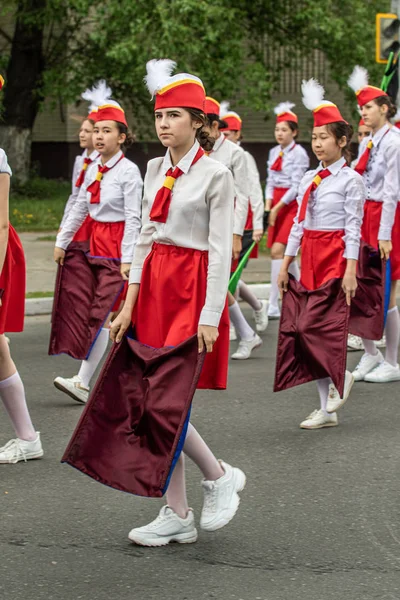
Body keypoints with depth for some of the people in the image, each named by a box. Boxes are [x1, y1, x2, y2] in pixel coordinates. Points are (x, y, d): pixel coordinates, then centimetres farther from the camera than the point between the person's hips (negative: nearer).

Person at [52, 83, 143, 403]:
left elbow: (133, 218, -16)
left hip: (119, 241, -7)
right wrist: (62, 241, 15)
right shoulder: (93, 170, 8)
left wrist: (127, 259, -19)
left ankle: (83, 382, -12)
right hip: (97, 240, 8)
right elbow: (79, 208, 16)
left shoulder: (129, 171, -13)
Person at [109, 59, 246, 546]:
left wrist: (211, 316, -16)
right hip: (154, 284, 7)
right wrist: (129, 303, 7)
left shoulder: (215, 175, -8)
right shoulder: (155, 170, 11)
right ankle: (176, 515, 10)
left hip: (194, 286, -7)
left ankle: (219, 476, 9)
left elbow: (220, 250, -12)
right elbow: (145, 237, 13)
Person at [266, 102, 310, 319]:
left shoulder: (299, 153, -10)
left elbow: (296, 187, -13)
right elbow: (270, 182, 12)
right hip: (276, 205, 8)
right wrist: (267, 206, -2)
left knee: (278, 251, -16)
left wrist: (277, 208, -15)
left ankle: (273, 306, -18)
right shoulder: (274, 152, 11)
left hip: (291, 204, -7)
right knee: (287, 254, 11)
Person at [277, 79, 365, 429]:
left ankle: (341, 377, 12)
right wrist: (286, 264, 12)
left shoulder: (350, 180, -7)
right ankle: (326, 410, 9)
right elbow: (299, 224, 14)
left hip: (336, 255, -6)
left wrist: (351, 271, -16)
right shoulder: (310, 179, 11)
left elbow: (353, 228, -11)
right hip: (310, 255, 7)